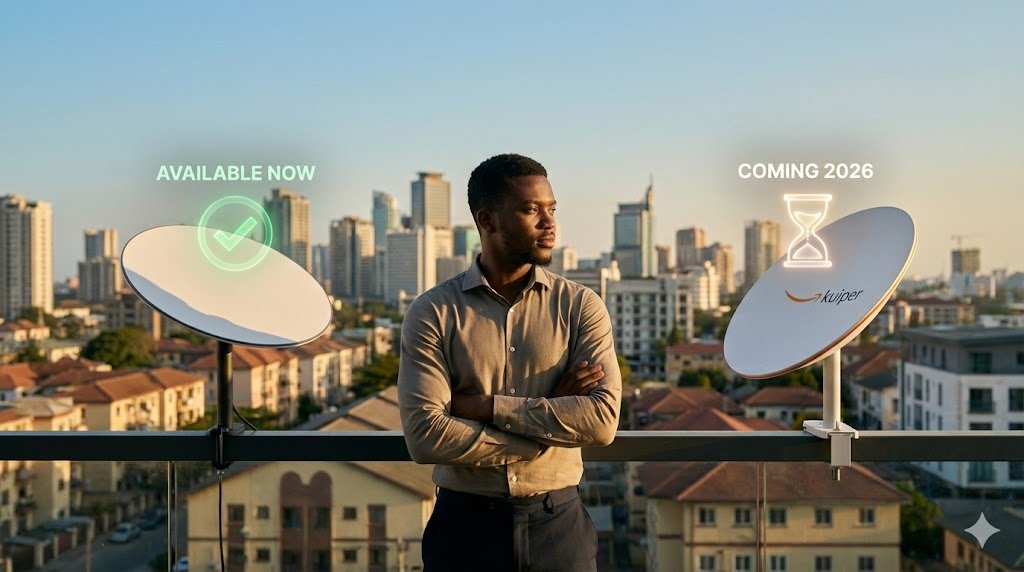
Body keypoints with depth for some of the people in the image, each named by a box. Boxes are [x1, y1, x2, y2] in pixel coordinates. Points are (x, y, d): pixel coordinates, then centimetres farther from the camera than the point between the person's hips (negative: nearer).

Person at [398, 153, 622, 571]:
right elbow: (424, 436, -16)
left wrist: (488, 406, -16)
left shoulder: (581, 306, -2)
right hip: (464, 524, -1)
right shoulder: (431, 313, -6)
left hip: (558, 523, 1)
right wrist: (552, 425, -15)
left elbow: (603, 419, -14)